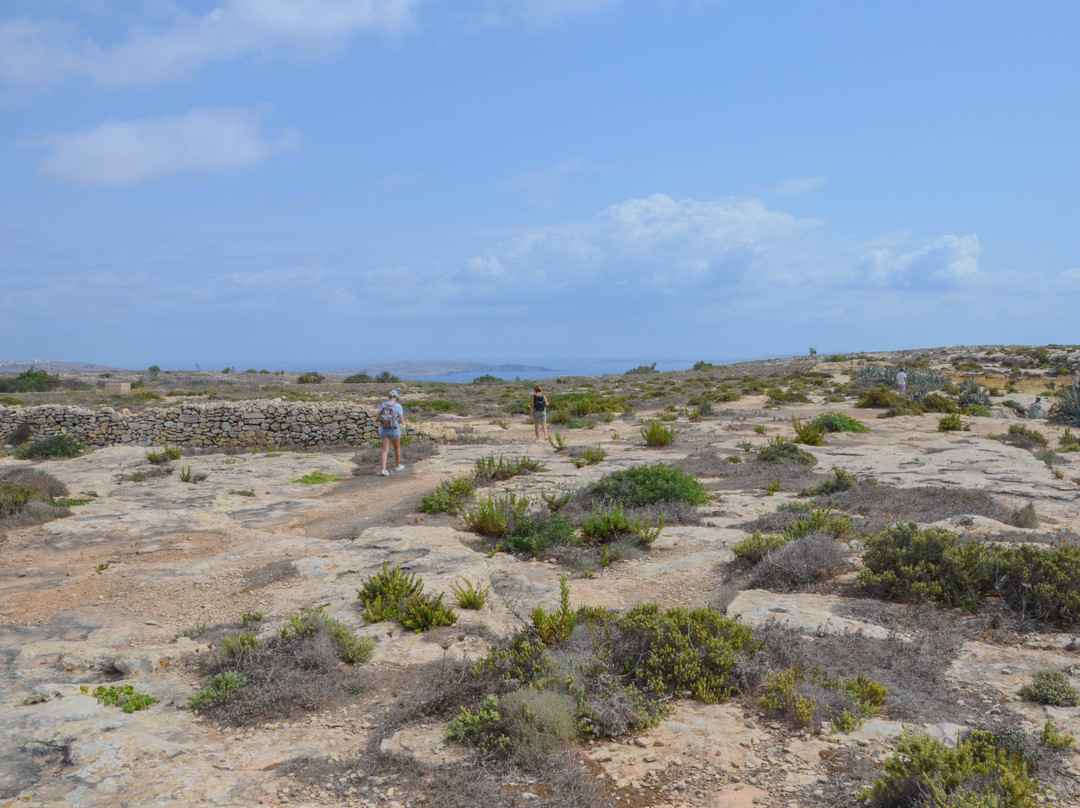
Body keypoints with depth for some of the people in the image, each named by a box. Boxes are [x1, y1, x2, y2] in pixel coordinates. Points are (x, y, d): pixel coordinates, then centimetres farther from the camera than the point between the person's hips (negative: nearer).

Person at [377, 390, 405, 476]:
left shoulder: (382, 405, -1)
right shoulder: (398, 406, -10)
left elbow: (377, 418, -2)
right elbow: (401, 420, -11)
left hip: (384, 429, 2)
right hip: (394, 430, -2)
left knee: (385, 451, 5)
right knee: (397, 447, 22)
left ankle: (383, 470, -11)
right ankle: (398, 466, 37)